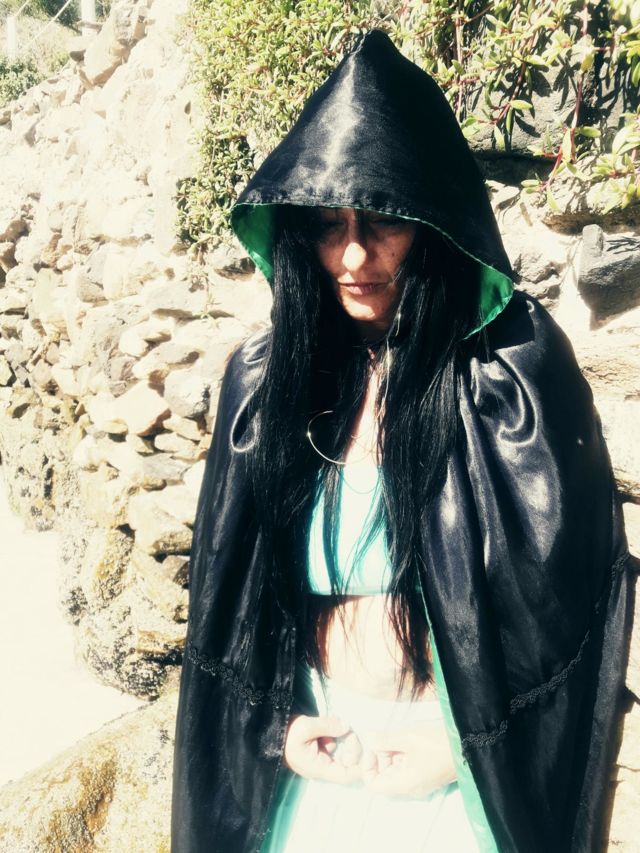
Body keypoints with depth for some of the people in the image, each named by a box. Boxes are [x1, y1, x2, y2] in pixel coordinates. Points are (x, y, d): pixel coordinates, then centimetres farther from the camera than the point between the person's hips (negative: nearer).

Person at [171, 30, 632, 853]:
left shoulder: (517, 369, -15)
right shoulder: (265, 376, -5)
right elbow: (225, 586, 3)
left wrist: (464, 744, -11)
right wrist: (273, 724, -3)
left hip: (467, 779, -2)